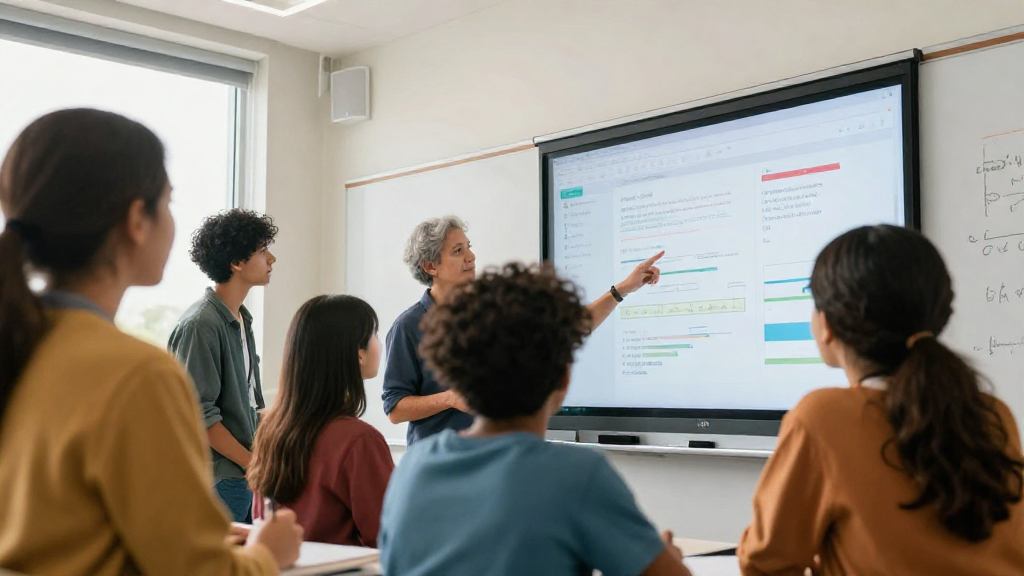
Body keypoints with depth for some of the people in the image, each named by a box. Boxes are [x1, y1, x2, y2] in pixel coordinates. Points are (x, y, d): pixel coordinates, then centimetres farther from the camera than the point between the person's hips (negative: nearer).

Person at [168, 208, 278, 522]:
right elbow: (198, 415, -18)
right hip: (217, 480, -8)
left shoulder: (241, 320, 13)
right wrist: (253, 463, -14)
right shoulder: (200, 325, -15)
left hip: (244, 475, 8)